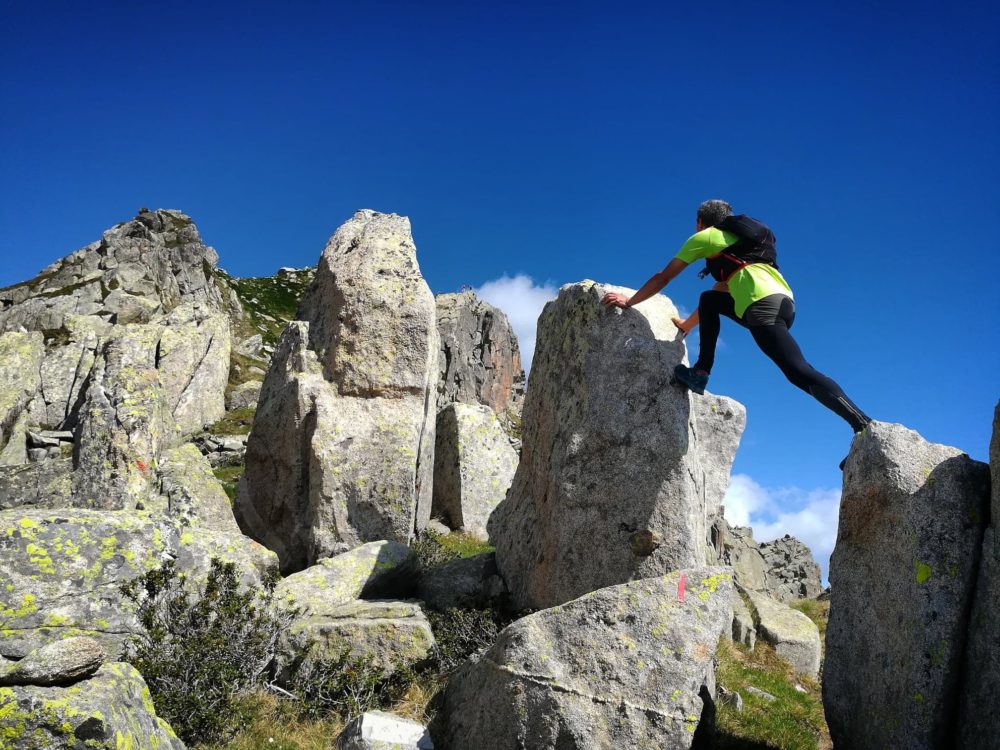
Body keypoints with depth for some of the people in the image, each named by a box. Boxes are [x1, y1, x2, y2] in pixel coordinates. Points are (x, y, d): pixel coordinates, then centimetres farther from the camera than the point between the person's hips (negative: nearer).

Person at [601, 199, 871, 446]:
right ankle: (701, 372, 16)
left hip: (764, 306, -8)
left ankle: (865, 426, -26)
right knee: (709, 300, 25)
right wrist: (686, 326, 55)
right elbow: (722, 289, 47)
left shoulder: (704, 237, 17)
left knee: (801, 373, -16)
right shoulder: (735, 240, 39)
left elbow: (663, 278, 23)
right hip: (785, 302, 8)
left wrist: (628, 301, 35)